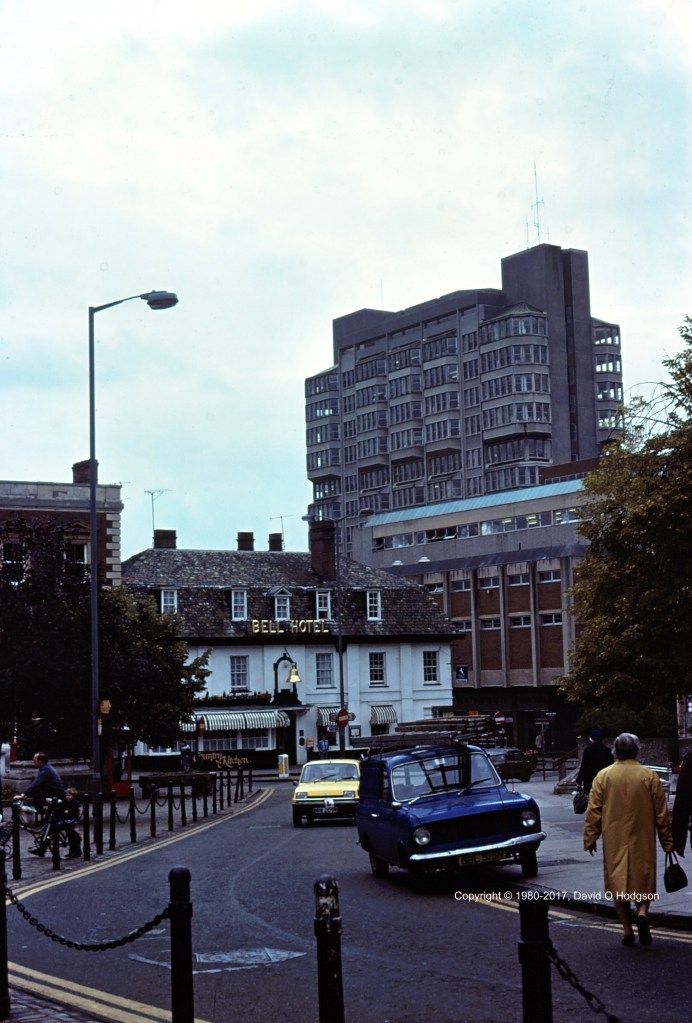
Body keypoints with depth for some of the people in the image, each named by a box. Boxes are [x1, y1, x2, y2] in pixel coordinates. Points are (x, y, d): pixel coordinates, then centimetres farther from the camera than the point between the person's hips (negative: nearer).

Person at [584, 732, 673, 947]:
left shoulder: (603, 776, -3)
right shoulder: (649, 776, -3)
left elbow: (593, 812, -2)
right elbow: (662, 813, 1)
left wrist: (590, 838, 7)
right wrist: (667, 841, 10)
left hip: (614, 842, 0)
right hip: (643, 842, 0)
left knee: (618, 881, 8)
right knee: (644, 880, 13)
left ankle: (627, 930, 7)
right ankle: (642, 912, -13)